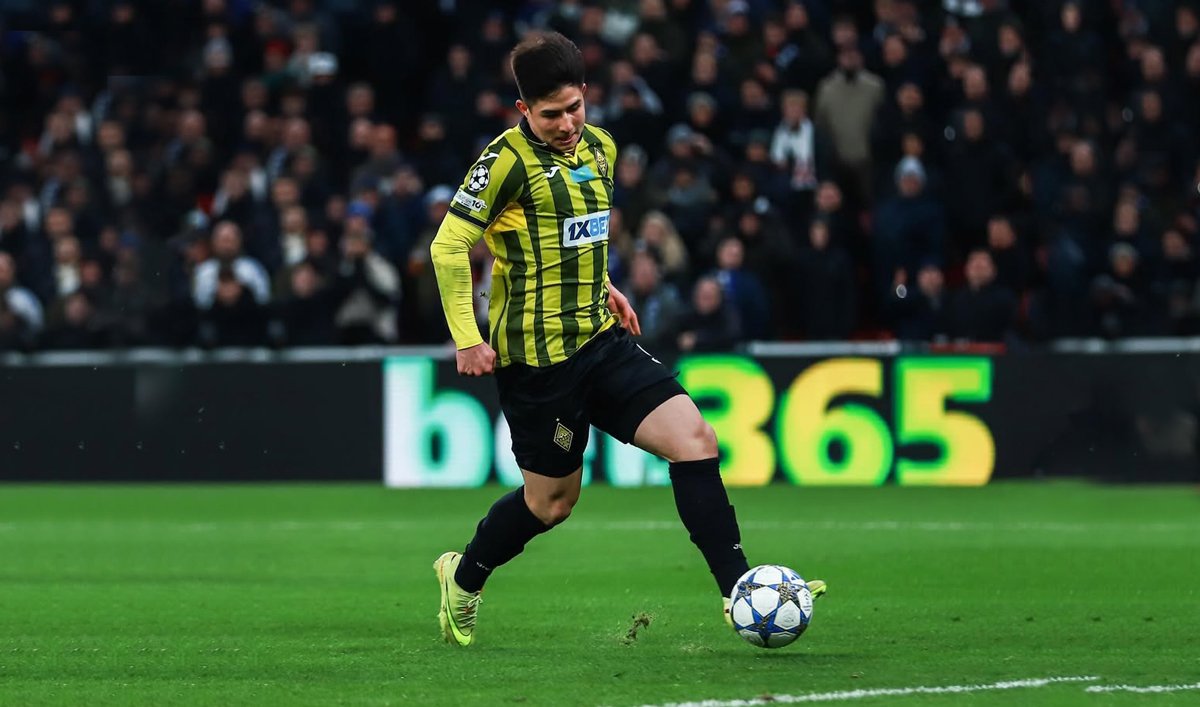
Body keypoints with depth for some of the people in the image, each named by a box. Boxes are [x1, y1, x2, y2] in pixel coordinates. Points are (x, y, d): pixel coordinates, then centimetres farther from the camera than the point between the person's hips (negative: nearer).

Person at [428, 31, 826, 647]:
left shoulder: (599, 147, 11)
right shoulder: (509, 159, -14)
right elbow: (449, 245, -14)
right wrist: (466, 338, -16)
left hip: (600, 340, 7)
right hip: (536, 358, -7)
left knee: (694, 439, -8)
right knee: (552, 501, 4)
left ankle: (739, 589, -8)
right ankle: (463, 578, 31)